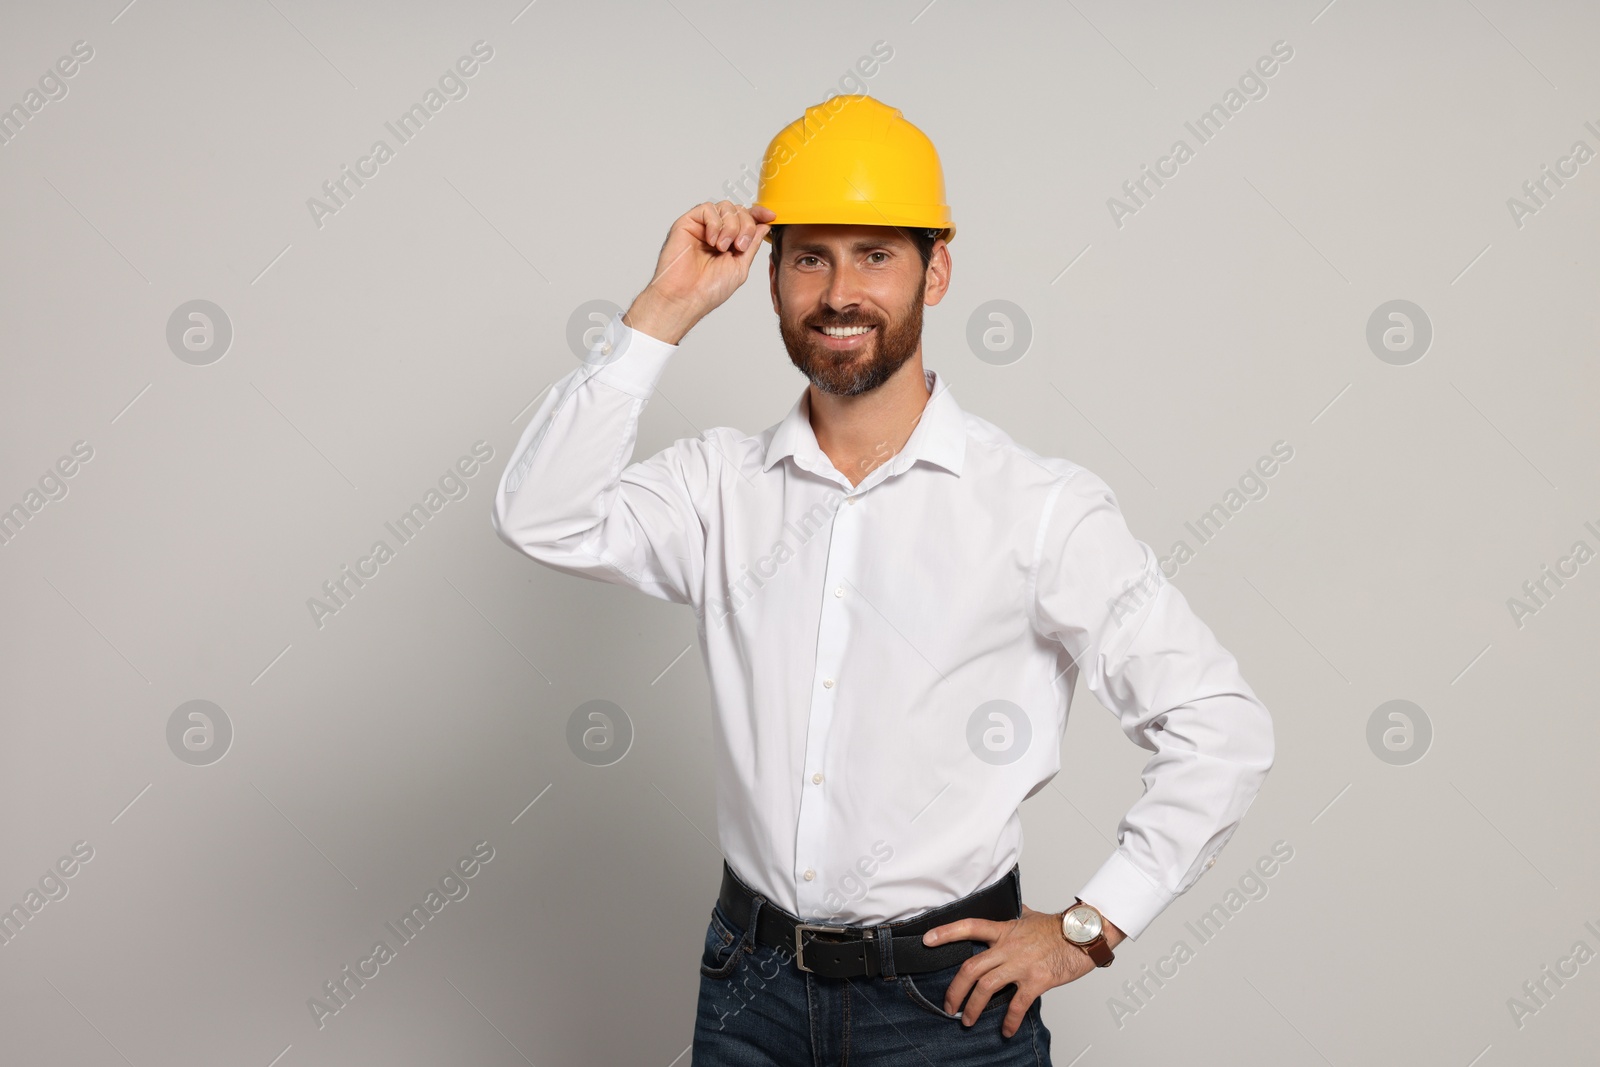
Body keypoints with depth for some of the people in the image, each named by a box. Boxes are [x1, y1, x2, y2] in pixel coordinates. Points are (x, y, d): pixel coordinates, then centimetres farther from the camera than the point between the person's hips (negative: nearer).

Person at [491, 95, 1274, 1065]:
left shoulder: (1042, 508, -10)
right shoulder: (724, 484, 1)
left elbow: (1223, 730, -9)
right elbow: (543, 521, -13)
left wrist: (1090, 928, -9)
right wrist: (663, 312, -14)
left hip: (948, 987, -3)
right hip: (752, 985, 3)